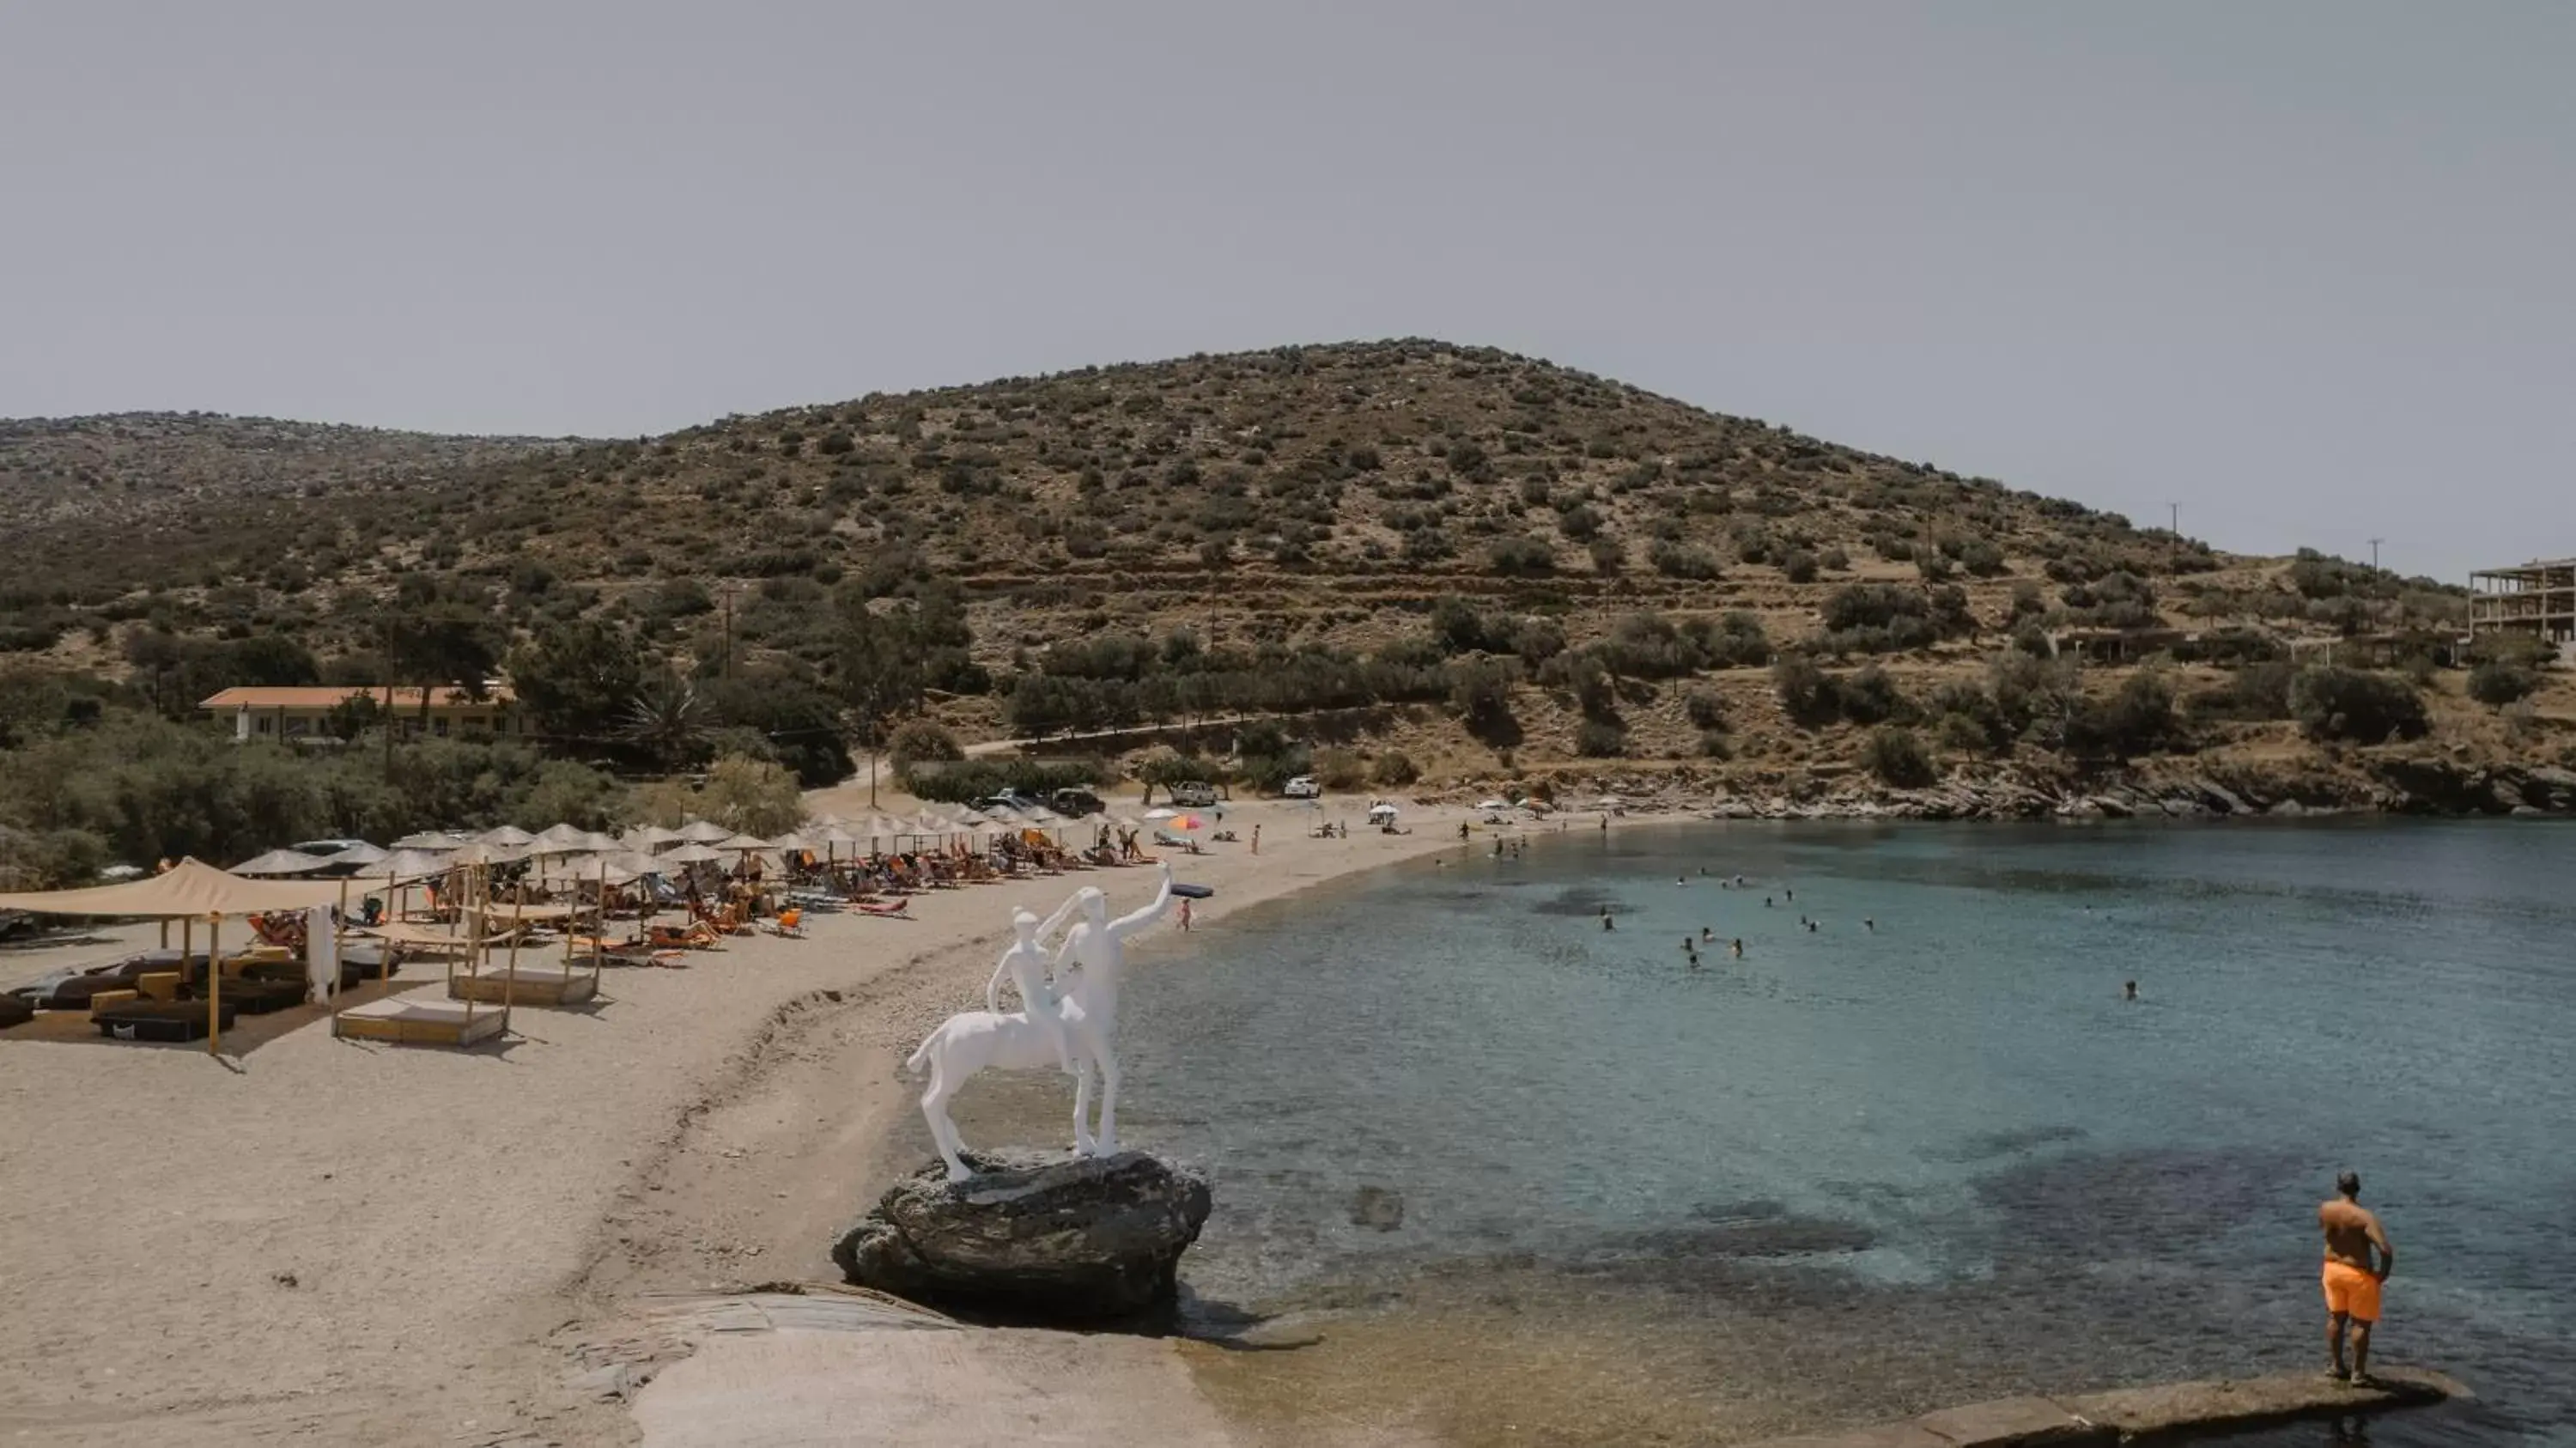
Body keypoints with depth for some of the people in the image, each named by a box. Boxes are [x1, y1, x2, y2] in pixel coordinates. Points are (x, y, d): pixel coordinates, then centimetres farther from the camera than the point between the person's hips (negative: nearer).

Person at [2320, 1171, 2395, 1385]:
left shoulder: (2324, 1209, -9)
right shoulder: (2364, 1218, -25)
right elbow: (2386, 1250, -32)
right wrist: (2383, 1273, -16)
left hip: (2332, 1269, 5)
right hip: (2359, 1275, -5)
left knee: (2336, 1317, 21)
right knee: (2361, 1323, 11)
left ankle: (2336, 1365, 33)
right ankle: (2358, 1373, 17)